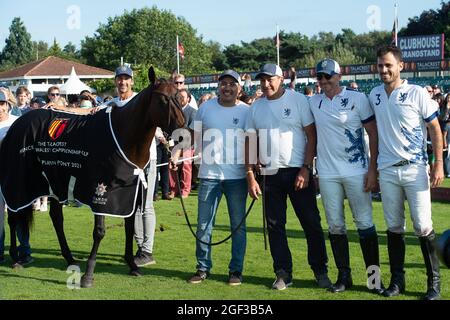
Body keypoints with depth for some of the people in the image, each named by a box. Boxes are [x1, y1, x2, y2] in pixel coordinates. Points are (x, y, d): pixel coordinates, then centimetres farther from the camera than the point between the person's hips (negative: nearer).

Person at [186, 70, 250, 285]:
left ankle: (236, 270, 14)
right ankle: (203, 268, 16)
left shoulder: (247, 111, 2)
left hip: (237, 176, -1)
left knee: (238, 225, 5)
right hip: (209, 175, 1)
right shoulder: (206, 108, 6)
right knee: (203, 225, 4)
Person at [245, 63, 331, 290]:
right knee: (275, 226, 7)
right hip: (270, 175, 4)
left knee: (311, 223, 0)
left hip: (298, 172, -4)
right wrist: (250, 176, 4)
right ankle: (283, 274, 15)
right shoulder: (256, 107, 9)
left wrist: (305, 169, -12)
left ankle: (320, 271, 11)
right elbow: (250, 143, 11)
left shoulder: (298, 100, -4)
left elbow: (312, 136, -5)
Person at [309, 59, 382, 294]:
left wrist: (372, 169, -10)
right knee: (335, 225, 7)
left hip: (356, 171, -4)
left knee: (365, 223, -1)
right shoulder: (313, 103, 7)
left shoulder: (357, 99, -5)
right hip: (327, 173, 4)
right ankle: (344, 276, 17)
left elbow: (373, 133, -5)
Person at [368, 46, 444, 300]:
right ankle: (397, 279, 18)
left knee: (423, 226, -4)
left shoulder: (417, 93, -5)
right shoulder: (374, 95, 7)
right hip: (387, 171, 4)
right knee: (394, 226, 9)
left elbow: (435, 128, -2)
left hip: (415, 169, -4)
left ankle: (434, 281, 6)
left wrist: (438, 164, -9)